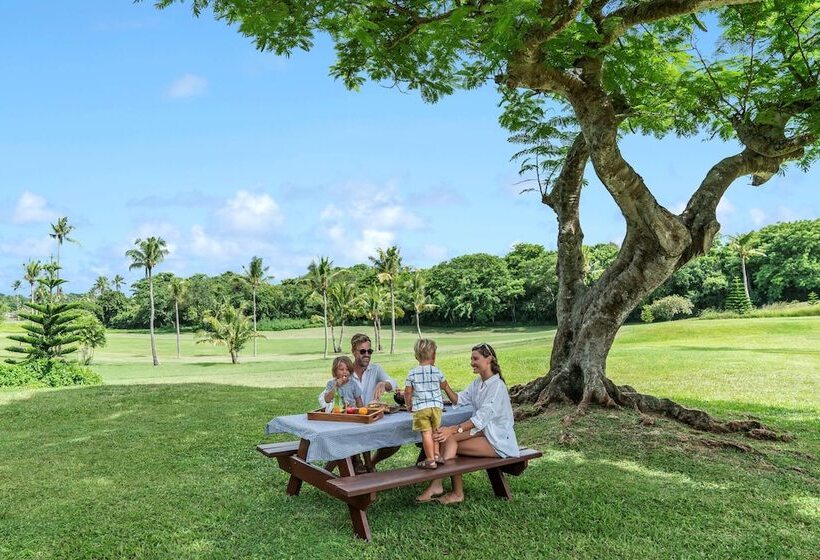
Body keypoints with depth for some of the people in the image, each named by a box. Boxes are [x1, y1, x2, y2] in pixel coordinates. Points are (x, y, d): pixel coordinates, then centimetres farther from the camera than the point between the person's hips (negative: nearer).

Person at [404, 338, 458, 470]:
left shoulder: (412, 373, -2)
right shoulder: (437, 371, 2)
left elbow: (408, 392, 0)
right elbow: (445, 387, 17)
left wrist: (408, 405, 17)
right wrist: (455, 399, 37)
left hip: (420, 407, -2)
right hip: (436, 405, 2)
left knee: (426, 433, -1)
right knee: (435, 431, 17)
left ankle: (430, 460, 2)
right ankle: (436, 455, 22)